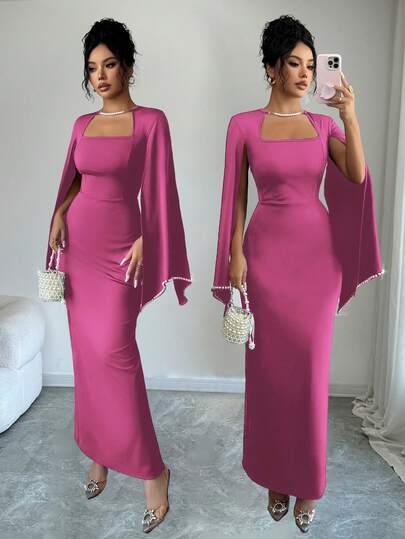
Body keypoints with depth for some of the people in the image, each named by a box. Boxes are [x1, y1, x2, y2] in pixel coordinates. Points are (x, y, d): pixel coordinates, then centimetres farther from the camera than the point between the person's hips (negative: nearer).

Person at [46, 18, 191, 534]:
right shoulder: (82, 124, 12)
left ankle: (151, 469, -2)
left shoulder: (151, 120, -3)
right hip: (79, 243, 6)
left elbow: (158, 191, -6)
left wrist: (144, 244, -11)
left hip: (120, 244, -5)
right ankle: (98, 453, 26)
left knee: (113, 350, -16)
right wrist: (59, 213, -2)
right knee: (86, 353, 9)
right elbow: (71, 178, 16)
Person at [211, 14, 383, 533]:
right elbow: (236, 197, 1)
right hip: (266, 252, -1)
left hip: (316, 253, 2)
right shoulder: (243, 125, 1)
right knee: (269, 367, 5)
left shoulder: (324, 125, 8)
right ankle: (274, 476, 27)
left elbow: (357, 175, -8)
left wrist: (349, 112, -14)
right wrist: (236, 256, -6)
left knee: (310, 367, 5)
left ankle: (307, 482, 24)